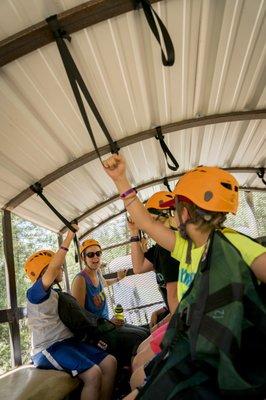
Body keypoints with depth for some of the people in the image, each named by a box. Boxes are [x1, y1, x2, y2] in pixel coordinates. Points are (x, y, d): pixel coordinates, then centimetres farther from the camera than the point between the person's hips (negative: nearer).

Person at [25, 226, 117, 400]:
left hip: (68, 341, 8)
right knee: (93, 374, -28)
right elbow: (53, 268, -29)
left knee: (110, 362, -10)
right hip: (48, 348, -8)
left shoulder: (56, 293, 18)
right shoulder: (34, 293, -10)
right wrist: (70, 235, -29)